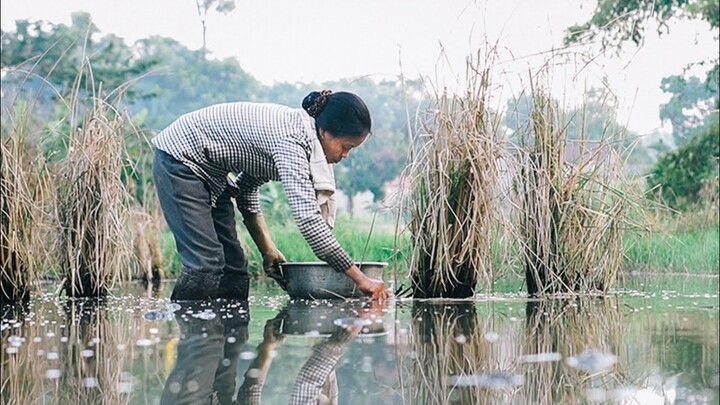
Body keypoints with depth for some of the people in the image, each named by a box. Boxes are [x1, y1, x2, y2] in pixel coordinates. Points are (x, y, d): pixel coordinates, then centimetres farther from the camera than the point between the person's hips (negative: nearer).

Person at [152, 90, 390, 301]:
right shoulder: (290, 140, -29)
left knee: (233, 267, 3)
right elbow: (308, 218, -37)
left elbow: (247, 187, 8)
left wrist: (268, 250, 1)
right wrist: (361, 279, -36)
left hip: (209, 174, 9)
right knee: (205, 266, -18)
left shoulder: (297, 128, 0)